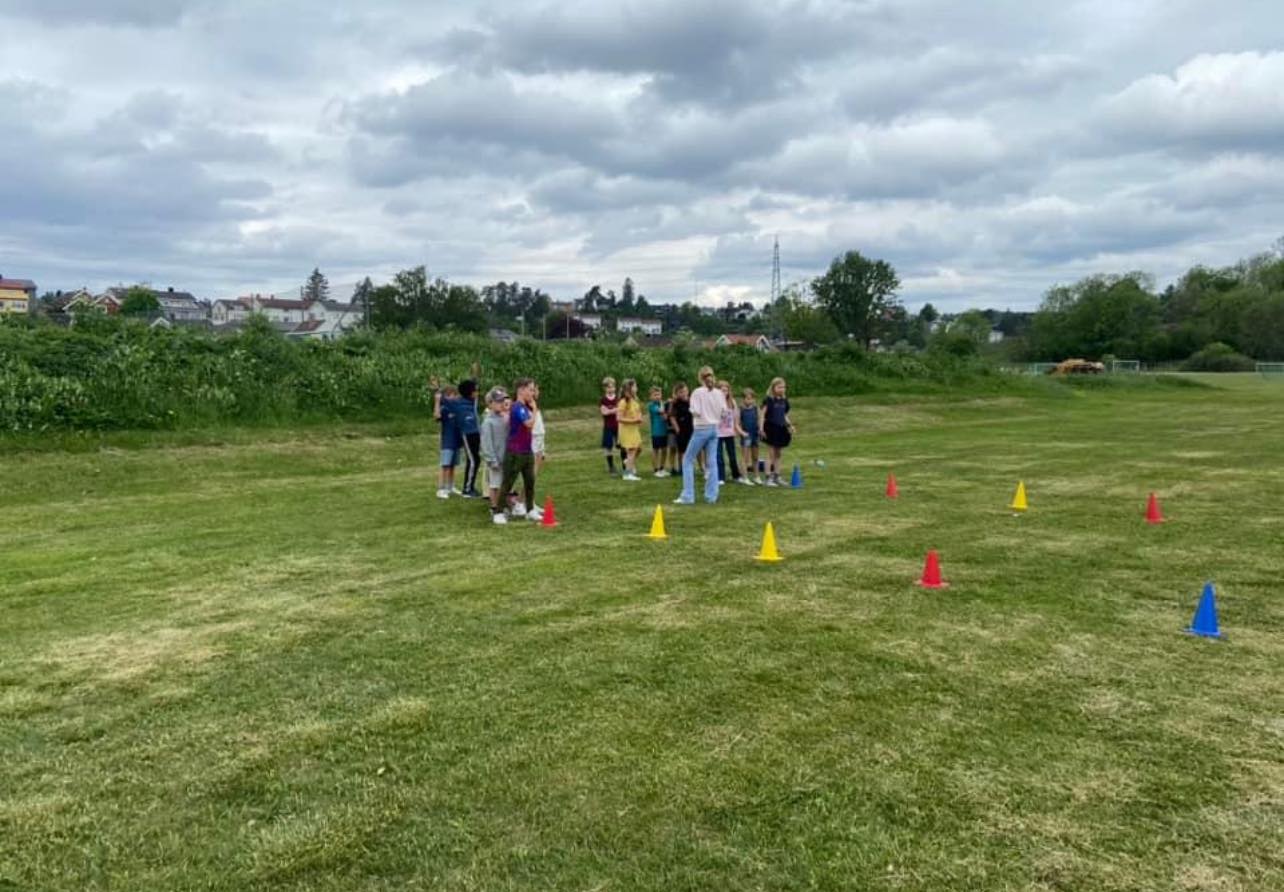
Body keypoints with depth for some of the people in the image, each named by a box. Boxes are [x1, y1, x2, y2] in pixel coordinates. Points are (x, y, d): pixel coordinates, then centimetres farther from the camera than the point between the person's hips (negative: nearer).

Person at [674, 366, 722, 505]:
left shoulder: (698, 392, -10)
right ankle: (711, 496, 6)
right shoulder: (719, 393, 4)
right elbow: (724, 412, 4)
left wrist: (692, 410, 5)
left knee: (688, 460, 5)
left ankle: (687, 496, 0)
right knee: (712, 462, 7)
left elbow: (696, 412, -16)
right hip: (714, 428, 5)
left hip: (701, 429, -5)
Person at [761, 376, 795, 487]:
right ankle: (768, 478, 0)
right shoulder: (769, 400, -9)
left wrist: (790, 426, 4)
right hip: (771, 428, -6)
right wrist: (762, 429, -18)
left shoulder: (785, 400, 8)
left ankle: (777, 477, 18)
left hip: (781, 429, 6)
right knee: (771, 454, -3)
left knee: (778, 454, 11)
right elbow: (763, 415, -11)